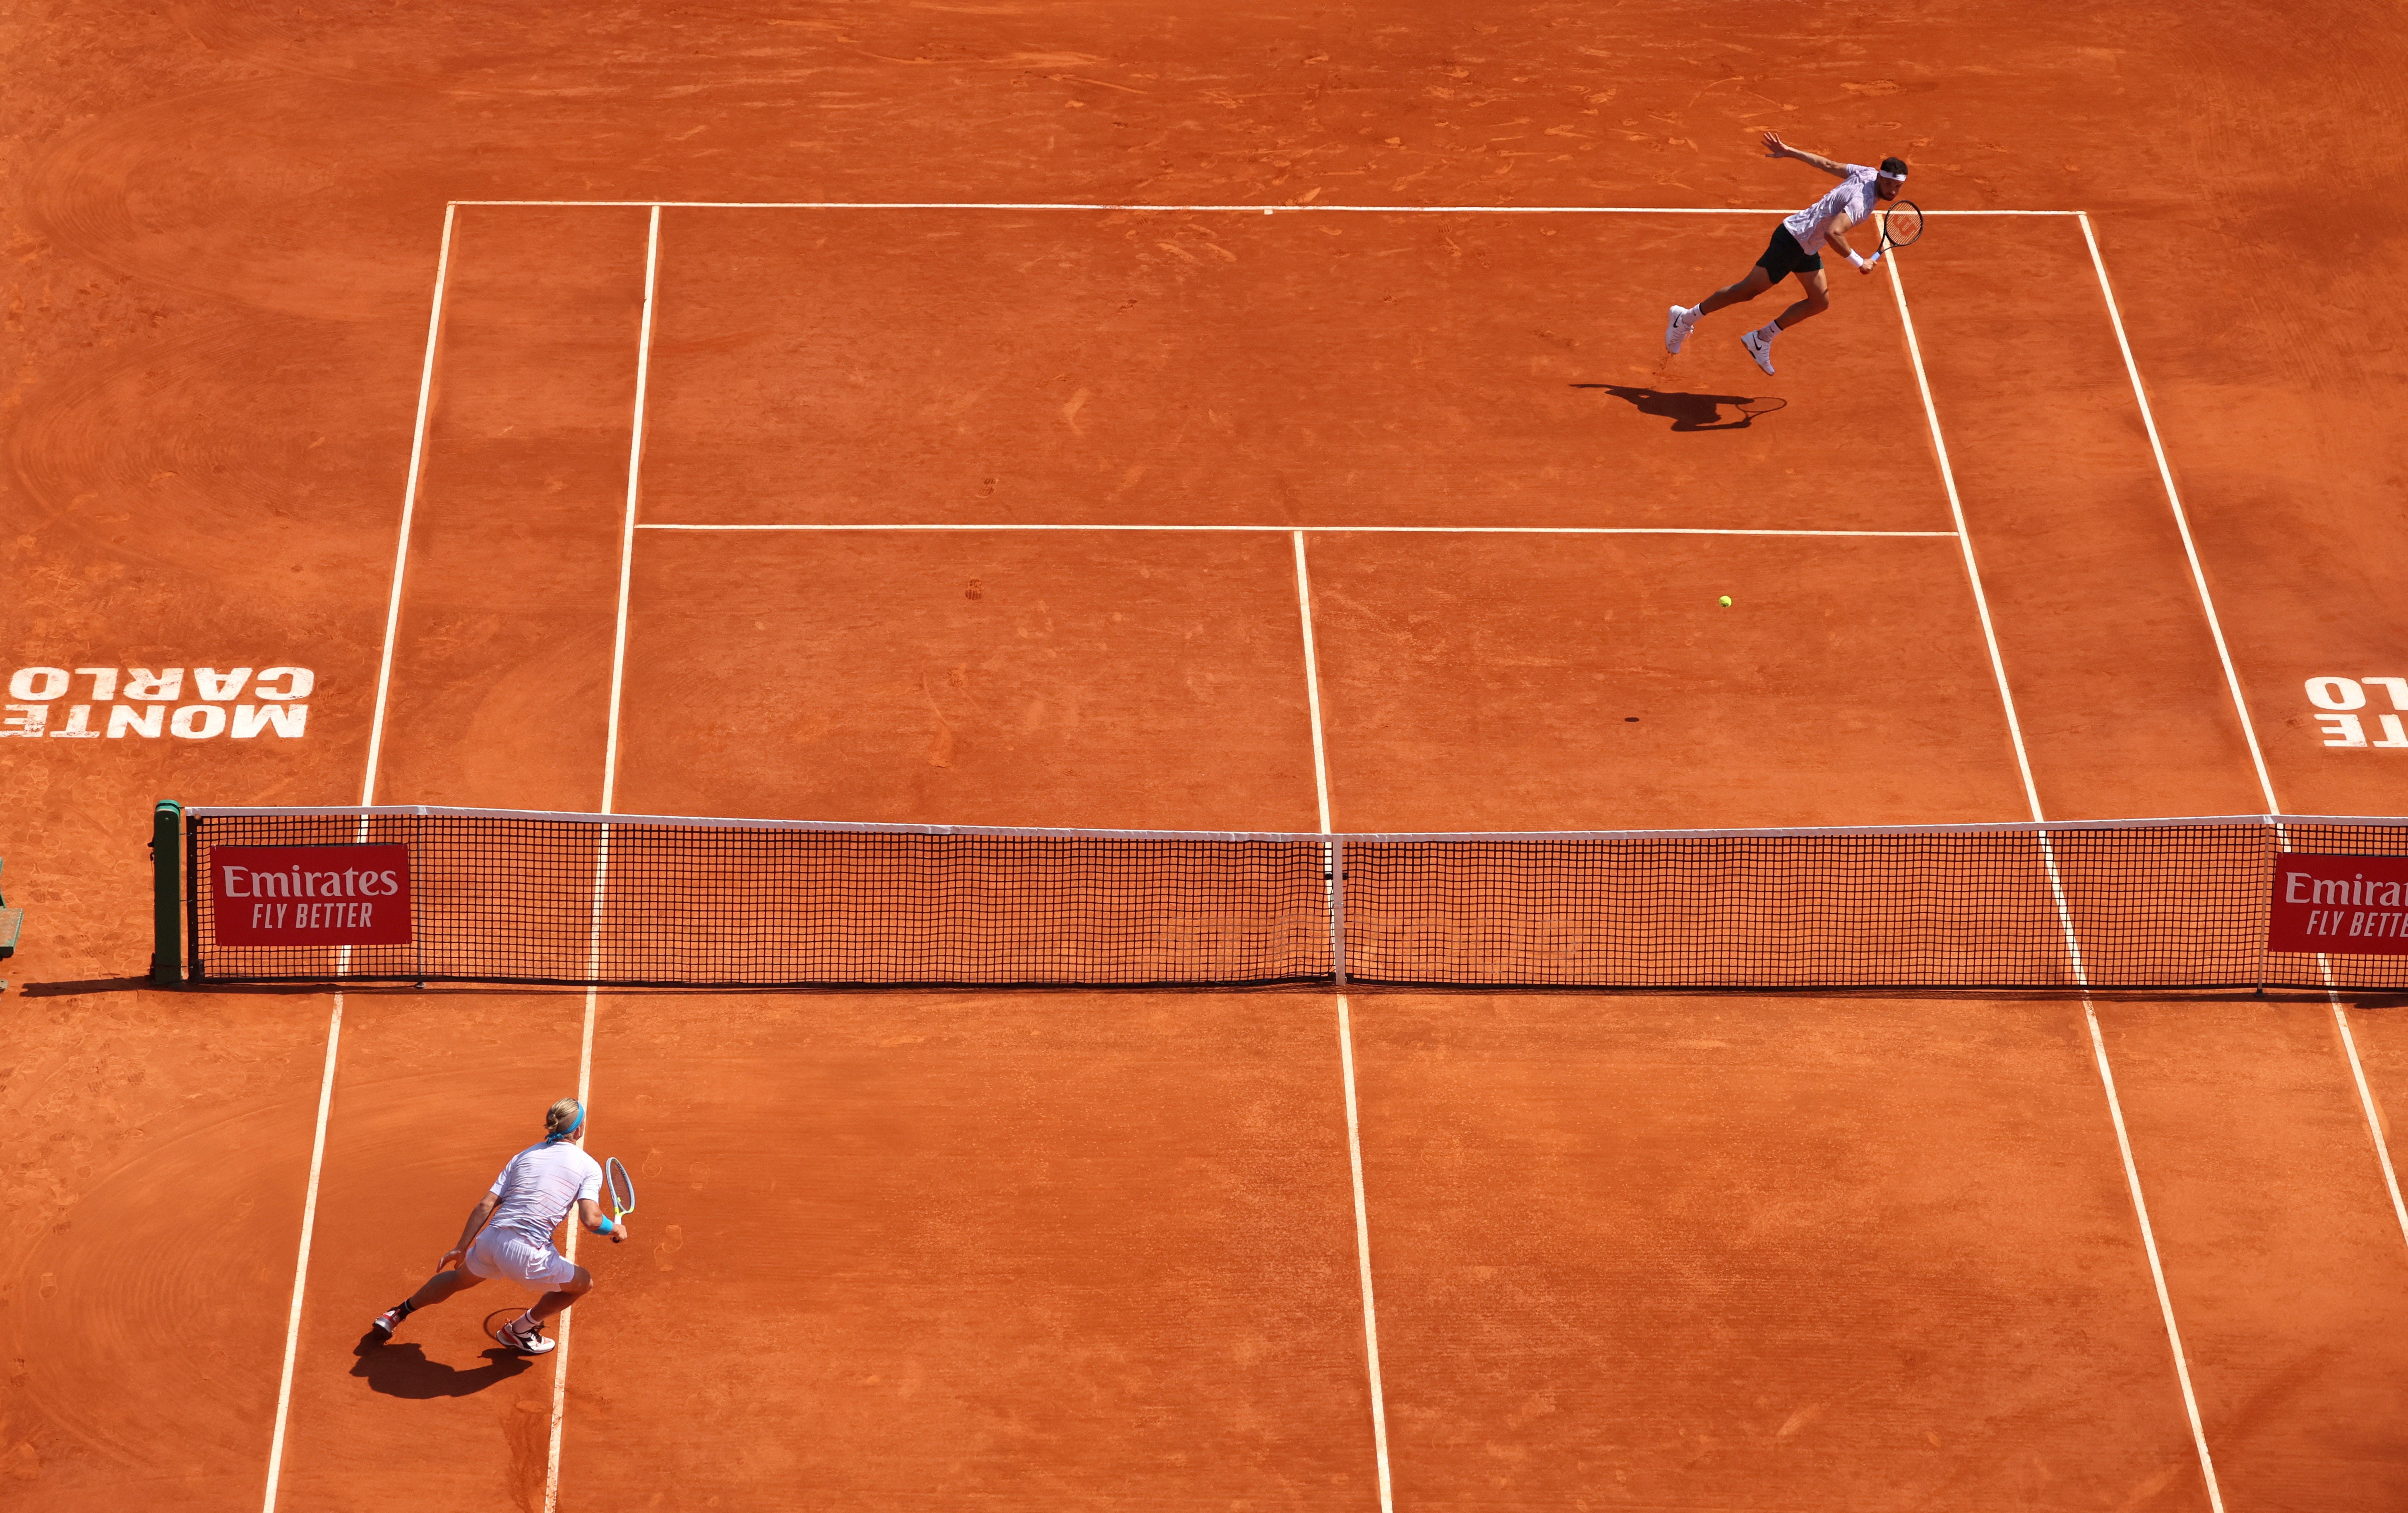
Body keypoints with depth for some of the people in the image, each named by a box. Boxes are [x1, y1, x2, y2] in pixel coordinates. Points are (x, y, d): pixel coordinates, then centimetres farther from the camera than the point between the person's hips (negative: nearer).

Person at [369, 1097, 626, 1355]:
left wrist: (461, 1248, 15)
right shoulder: (588, 1166, 0)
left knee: (460, 1278, 37)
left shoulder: (524, 1156, 15)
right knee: (583, 1283, 20)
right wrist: (615, 1228, 7)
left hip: (490, 1239, 6)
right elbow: (590, 1220, -14)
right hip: (525, 1255, -6)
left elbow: (486, 1206, 10)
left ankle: (396, 1314, 51)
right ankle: (519, 1331, 32)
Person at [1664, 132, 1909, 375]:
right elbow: (1833, 233, -44)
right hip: (1792, 239, -9)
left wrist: (1789, 151, 15)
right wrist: (1860, 262, -36)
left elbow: (1826, 164, 7)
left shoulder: (1868, 173, -3)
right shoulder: (1861, 201, -30)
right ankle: (1686, 318, 15)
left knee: (1820, 302, 11)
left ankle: (1761, 339, 21)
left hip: (1808, 248, 9)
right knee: (1747, 291, 1)